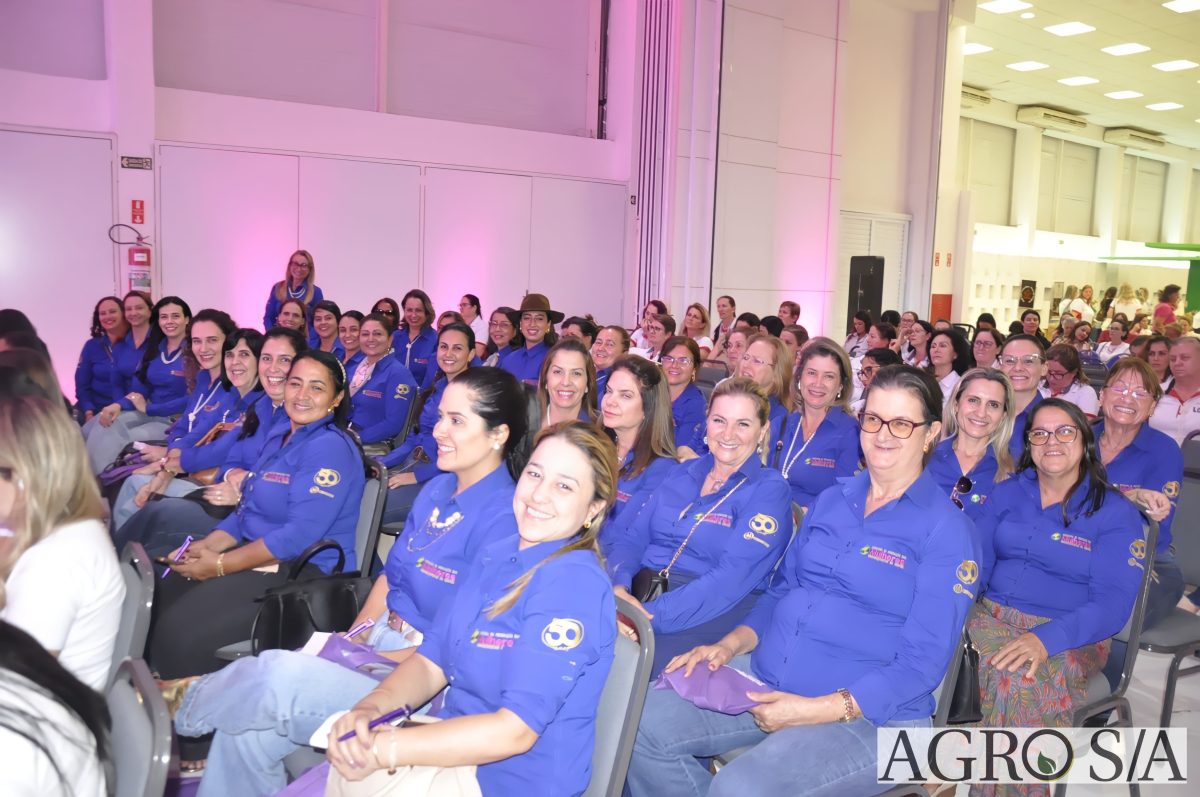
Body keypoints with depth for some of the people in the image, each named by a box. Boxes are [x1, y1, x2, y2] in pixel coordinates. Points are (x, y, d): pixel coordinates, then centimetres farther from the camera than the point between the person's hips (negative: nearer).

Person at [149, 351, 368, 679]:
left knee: (182, 632, -19)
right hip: (259, 555, 9)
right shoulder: (279, 437, 14)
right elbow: (248, 510, 18)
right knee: (155, 600, -1)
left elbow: (301, 535, -23)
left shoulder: (331, 448, -16)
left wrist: (221, 564, -18)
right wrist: (207, 546, -1)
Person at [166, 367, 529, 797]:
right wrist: (352, 641, 0)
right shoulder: (438, 488, 8)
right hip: (379, 644, 8)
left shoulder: (503, 517, -19)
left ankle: (180, 705, 8)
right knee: (247, 729, -7)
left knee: (276, 674, -22)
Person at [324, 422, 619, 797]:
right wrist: (371, 706, -16)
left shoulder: (574, 583, -23)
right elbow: (431, 661, 4)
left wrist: (383, 750, -24)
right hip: (457, 747, 7)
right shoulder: (497, 555, 3)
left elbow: (515, 730, -26)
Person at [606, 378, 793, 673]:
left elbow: (731, 579, -15)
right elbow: (632, 538, 11)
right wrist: (619, 586, -12)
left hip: (713, 613, -5)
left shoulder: (769, 491, -3)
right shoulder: (682, 473, 17)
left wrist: (650, 615, -25)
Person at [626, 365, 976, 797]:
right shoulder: (830, 501, 13)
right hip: (764, 677, 6)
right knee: (641, 722, -12)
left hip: (869, 713, -6)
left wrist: (816, 709, -21)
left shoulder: (947, 529, -6)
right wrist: (730, 645, -1)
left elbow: (922, 662, -12)